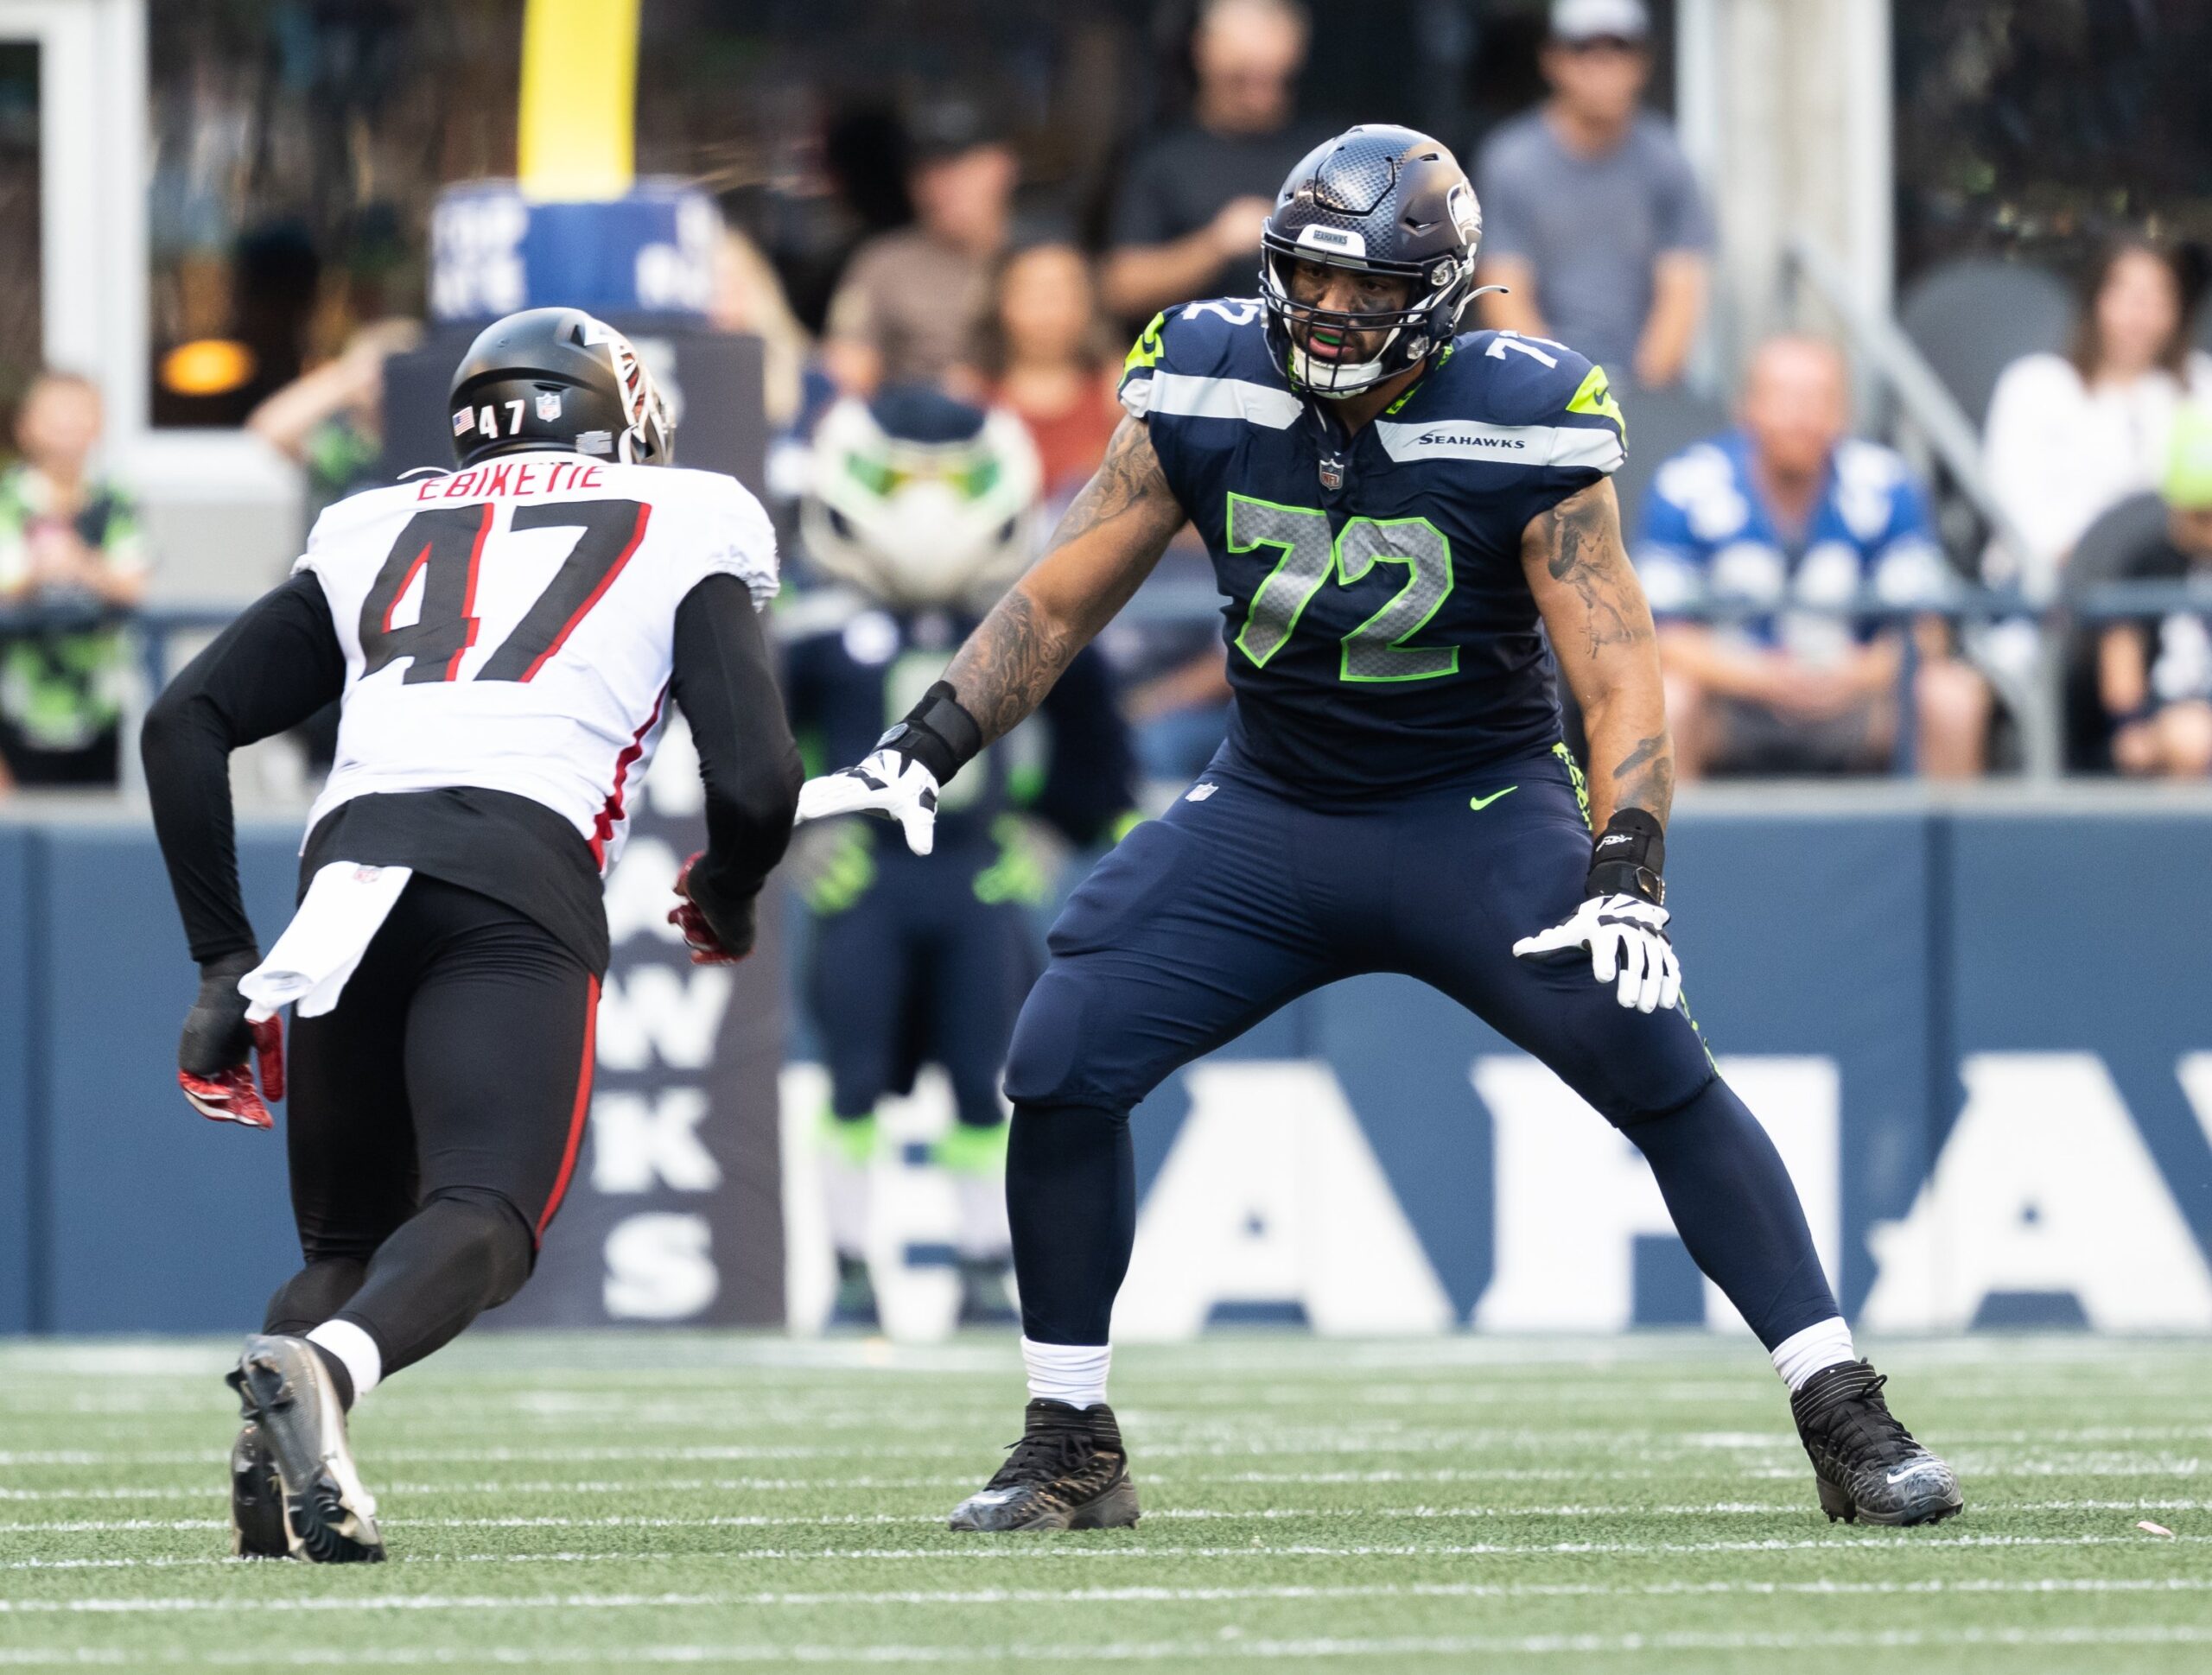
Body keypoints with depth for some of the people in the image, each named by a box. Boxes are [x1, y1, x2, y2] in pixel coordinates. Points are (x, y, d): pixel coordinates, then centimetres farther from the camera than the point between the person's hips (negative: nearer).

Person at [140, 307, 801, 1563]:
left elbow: (186, 724, 22)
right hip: (523, 871, -4)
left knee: (349, 1242, 16)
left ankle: (282, 1455, -13)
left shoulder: (375, 537, 30)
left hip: (350, 856, 4)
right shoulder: (679, 535, 21)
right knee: (481, 1223, -14)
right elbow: (758, 780, 9)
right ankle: (320, 1371, -44)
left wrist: (224, 962, 23)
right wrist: (727, 897, 32)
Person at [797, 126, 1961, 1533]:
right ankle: (1072, 1451, 7)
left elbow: (1621, 676, -18)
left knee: (1654, 1061, -21)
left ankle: (1847, 1422, -14)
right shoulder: (1208, 389, -8)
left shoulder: (1519, 427, -18)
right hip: (1271, 813, 4)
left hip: (1480, 810, -3)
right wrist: (921, 755, -7)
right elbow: (1061, 605, 2)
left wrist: (1627, 878, -31)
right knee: (1060, 1063, -10)